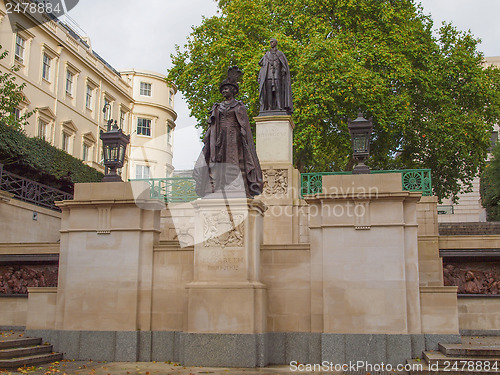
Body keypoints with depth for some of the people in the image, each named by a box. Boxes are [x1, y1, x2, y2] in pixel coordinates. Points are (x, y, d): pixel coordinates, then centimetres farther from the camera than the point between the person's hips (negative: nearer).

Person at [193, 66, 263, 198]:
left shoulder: (239, 106, 7)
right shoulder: (217, 108, 19)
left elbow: (245, 125, 1)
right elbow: (212, 126, 16)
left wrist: (245, 141, -10)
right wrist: (207, 141, 6)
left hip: (234, 139, -4)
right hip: (220, 140, 4)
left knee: (235, 167, -12)